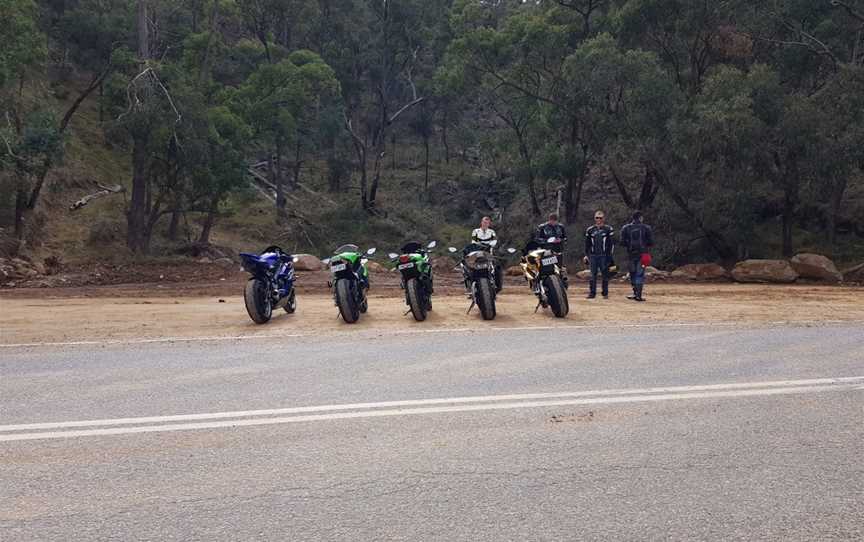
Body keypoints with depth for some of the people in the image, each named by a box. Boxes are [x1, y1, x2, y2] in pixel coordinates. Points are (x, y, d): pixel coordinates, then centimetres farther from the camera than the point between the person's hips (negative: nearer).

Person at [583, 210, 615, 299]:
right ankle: (592, 293, 3)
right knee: (593, 275, 0)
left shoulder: (608, 229, 3)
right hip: (593, 255, 2)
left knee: (605, 275, 2)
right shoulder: (590, 230, 12)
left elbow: (612, 243, 2)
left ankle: (605, 293, 8)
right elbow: (587, 244, 17)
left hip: (604, 255, -2)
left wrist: (610, 255, -5)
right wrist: (586, 255, 10)